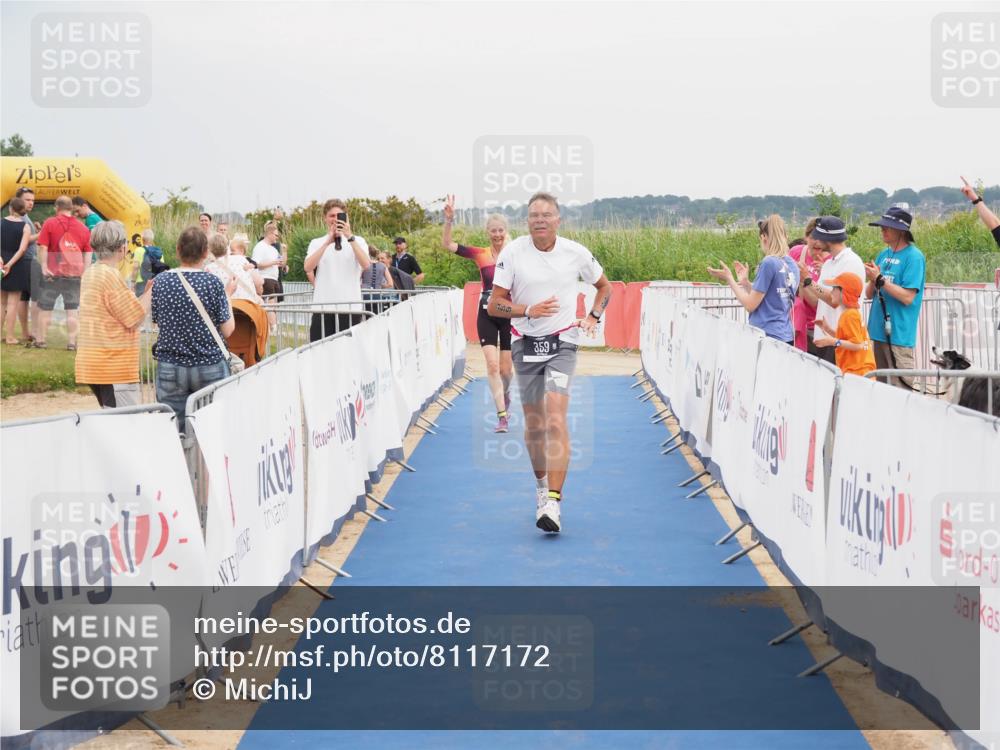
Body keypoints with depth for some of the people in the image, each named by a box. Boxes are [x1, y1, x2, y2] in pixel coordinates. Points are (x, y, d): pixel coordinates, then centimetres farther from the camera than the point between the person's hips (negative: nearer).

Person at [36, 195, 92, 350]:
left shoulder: (50, 223, -4)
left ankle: (41, 340, 16)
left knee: (45, 308, 10)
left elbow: (43, 247, -11)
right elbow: (88, 254, 4)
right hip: (75, 274, 2)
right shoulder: (83, 228, 5)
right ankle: (72, 342, 3)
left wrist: (44, 267, -12)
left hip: (53, 273, -2)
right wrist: (85, 273, 5)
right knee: (72, 310, 5)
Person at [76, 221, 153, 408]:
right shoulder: (111, 277, -16)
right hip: (114, 369, -10)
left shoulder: (90, 274, 12)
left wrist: (145, 294, 14)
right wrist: (151, 293, -2)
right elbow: (135, 319, -14)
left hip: (93, 363, 10)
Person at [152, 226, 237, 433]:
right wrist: (227, 294, 9)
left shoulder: (160, 282, 0)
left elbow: (157, 321, 12)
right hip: (210, 367, -2)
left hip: (170, 368, 2)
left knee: (174, 431, 5)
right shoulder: (212, 282, -9)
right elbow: (227, 330, -5)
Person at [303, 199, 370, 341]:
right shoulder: (317, 243, 10)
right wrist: (328, 242, -15)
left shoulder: (358, 241, 8)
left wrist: (350, 237, -18)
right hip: (323, 308, 0)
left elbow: (366, 265, -11)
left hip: (351, 307, 0)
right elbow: (308, 267, -9)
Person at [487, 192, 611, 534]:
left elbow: (604, 287, 17)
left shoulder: (576, 253, -2)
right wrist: (529, 310, -19)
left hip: (562, 344, -2)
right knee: (533, 423, 10)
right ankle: (541, 483, 35)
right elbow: (494, 305, -4)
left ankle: (553, 502, -22)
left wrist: (593, 317, 0)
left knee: (555, 419, -18)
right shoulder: (512, 253, -4)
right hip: (525, 343, 2)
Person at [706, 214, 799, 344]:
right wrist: (745, 281, 16)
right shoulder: (791, 265, 10)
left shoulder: (768, 263, -12)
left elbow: (750, 305, -9)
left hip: (767, 336, -8)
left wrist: (729, 279, 1)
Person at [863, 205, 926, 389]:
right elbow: (869, 294, 15)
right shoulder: (884, 254, 13)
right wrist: (872, 280, -6)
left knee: (901, 389, -8)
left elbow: (908, 297, -15)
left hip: (899, 334, -8)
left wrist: (880, 279, -16)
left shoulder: (913, 256, -9)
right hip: (879, 331, 8)